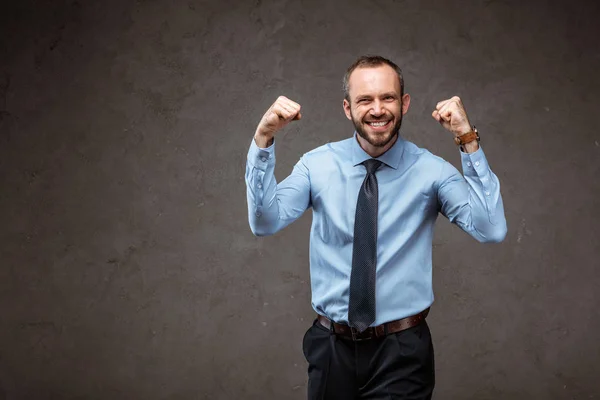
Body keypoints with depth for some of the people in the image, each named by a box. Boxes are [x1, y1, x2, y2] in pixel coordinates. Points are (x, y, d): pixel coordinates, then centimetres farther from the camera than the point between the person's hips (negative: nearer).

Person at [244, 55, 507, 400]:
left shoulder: (431, 170, -7)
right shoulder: (318, 164, -4)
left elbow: (492, 229, -20)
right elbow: (265, 221, -16)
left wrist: (469, 143, -27)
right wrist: (263, 140, -25)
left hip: (402, 350, -2)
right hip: (331, 346, 2)